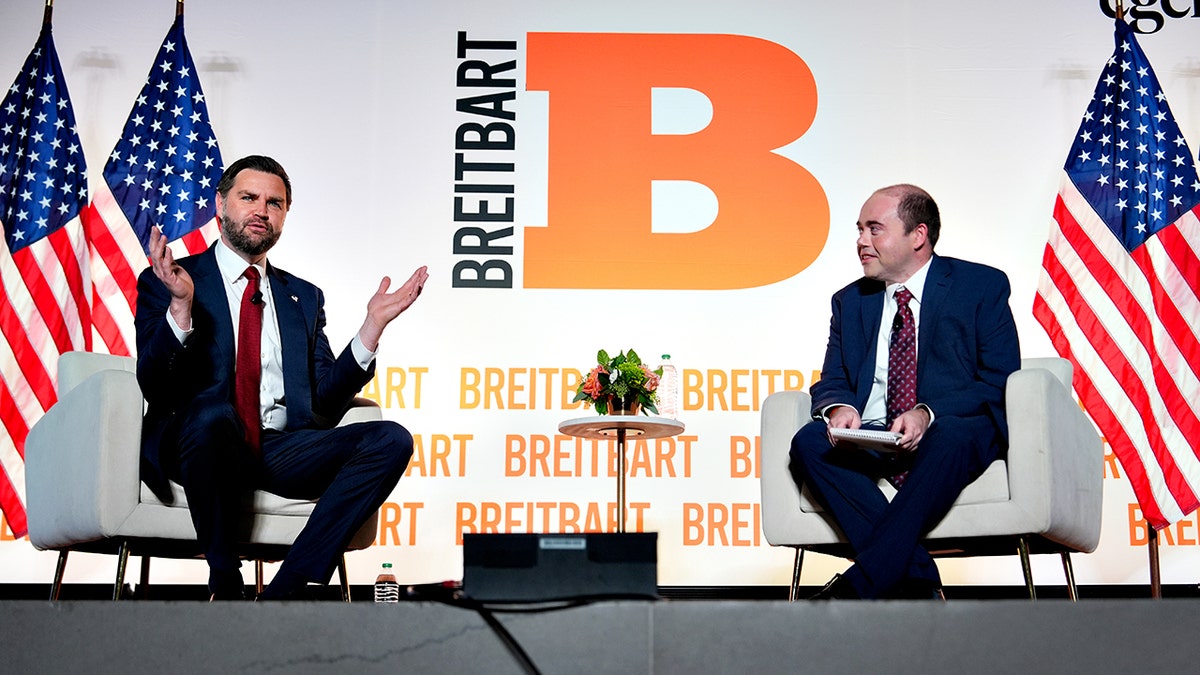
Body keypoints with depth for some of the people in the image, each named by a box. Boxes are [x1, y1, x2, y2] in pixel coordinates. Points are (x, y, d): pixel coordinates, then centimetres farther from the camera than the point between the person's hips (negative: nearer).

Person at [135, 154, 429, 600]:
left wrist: (372, 326, 2)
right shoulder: (165, 282, 12)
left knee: (391, 439, -22)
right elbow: (155, 387, -2)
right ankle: (224, 587, -22)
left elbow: (326, 403, 13)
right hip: (200, 442, -4)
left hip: (283, 450, 4)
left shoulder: (304, 296, 24)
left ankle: (284, 592, -28)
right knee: (213, 413, -39)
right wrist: (181, 306, -18)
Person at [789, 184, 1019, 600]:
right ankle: (914, 579, -29)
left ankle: (857, 588, -38)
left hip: (954, 432, -4)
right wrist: (838, 407, -13)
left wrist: (928, 413, -22)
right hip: (870, 440, 4)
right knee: (810, 442, -26)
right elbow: (832, 381, 14)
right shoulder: (850, 301, 19)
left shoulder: (984, 286, 5)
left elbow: (1000, 382, -4)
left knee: (950, 437, -39)